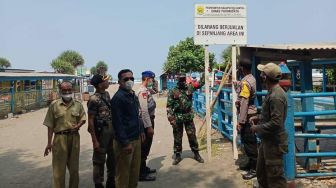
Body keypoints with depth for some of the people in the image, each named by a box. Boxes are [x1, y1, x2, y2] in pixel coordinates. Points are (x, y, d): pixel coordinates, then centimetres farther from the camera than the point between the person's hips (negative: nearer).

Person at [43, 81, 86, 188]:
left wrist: (78, 126, -13)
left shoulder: (78, 104, 5)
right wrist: (49, 143, -3)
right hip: (60, 138, -2)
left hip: (74, 137, 2)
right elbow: (50, 125, -1)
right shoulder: (54, 105, -1)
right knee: (59, 168, 4)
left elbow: (83, 118, 9)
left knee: (74, 167, 15)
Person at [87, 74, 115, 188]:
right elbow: (90, 120, -15)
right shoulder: (94, 99, -16)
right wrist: (94, 140, -17)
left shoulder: (107, 94, 7)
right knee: (99, 159, 7)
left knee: (113, 157, 18)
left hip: (112, 129, 8)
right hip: (101, 130, -8)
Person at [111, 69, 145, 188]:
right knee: (123, 173, 5)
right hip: (125, 141, -8)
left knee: (135, 170, 18)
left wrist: (140, 130, 17)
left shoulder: (133, 96, 11)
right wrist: (125, 143, -22)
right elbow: (118, 123, -21)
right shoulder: (118, 98, -16)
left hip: (136, 139, 9)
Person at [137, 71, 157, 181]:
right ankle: (141, 174, 6)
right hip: (146, 122, -10)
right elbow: (144, 110, -24)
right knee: (144, 147, -3)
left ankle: (143, 168, 33)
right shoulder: (143, 91, -18)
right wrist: (149, 126, -24)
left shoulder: (147, 90, 13)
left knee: (146, 146, 19)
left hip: (149, 120, 10)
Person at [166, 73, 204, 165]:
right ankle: (177, 155, 22)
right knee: (177, 138, 8)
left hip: (189, 117, 2)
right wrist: (171, 118, -13)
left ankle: (196, 154, 25)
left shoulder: (189, 88, 2)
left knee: (192, 136, 10)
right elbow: (169, 106, -7)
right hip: (177, 118, -2)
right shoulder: (173, 92, -6)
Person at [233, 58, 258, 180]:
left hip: (247, 116, -10)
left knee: (249, 142, -2)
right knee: (248, 141, 19)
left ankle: (254, 169, 8)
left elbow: (244, 104, -24)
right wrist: (235, 84, 37)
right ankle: (251, 163, 31)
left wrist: (240, 121, -23)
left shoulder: (245, 82, -21)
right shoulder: (250, 78, 9)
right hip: (250, 114, 10)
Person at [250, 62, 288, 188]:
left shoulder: (276, 96, -24)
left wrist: (257, 128, -17)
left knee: (275, 177, 4)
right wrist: (259, 119, 8)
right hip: (267, 140, 10)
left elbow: (276, 123, -28)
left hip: (274, 143, -10)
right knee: (261, 173, 23)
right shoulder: (272, 92, 8)